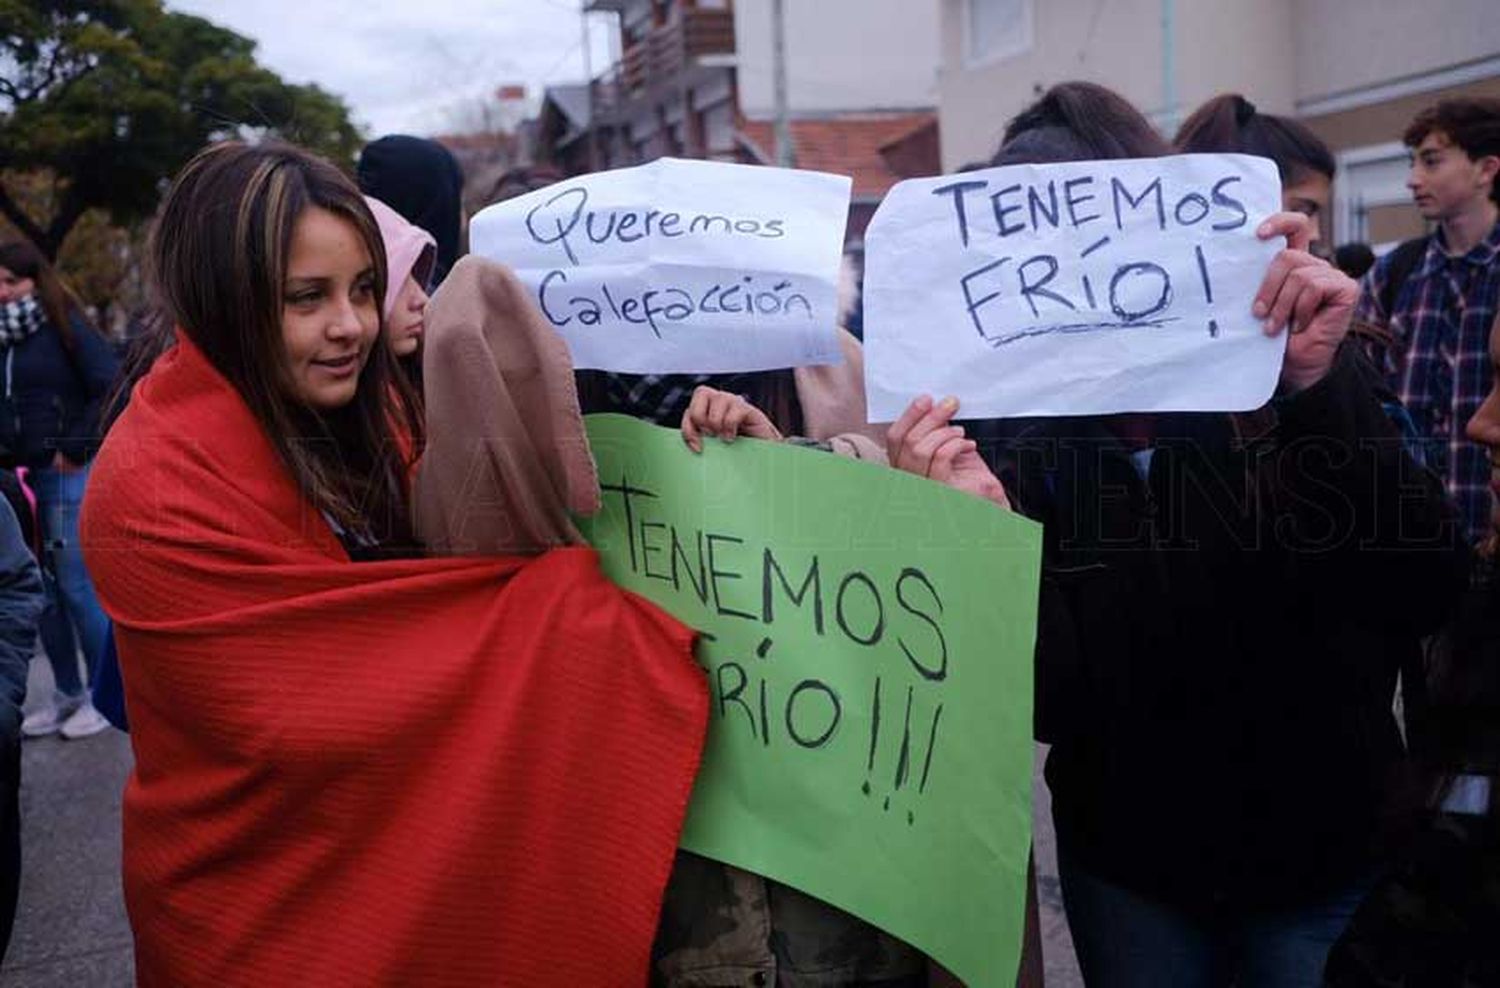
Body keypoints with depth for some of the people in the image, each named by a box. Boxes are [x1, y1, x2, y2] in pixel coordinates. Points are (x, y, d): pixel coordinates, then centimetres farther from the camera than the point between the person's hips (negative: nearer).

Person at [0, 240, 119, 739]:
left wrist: (75, 446, -14)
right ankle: (66, 694, 22)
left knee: (77, 587, -3)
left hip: (67, 476, -7)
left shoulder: (65, 328, -6)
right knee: (42, 591, 10)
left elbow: (111, 389, -14)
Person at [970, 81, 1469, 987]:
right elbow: (1051, 702, -16)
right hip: (1129, 863, 1)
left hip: (1325, 852, 0)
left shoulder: (1297, 372, -10)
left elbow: (1424, 596, -21)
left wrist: (1321, 393, -29)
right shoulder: (1019, 429, -9)